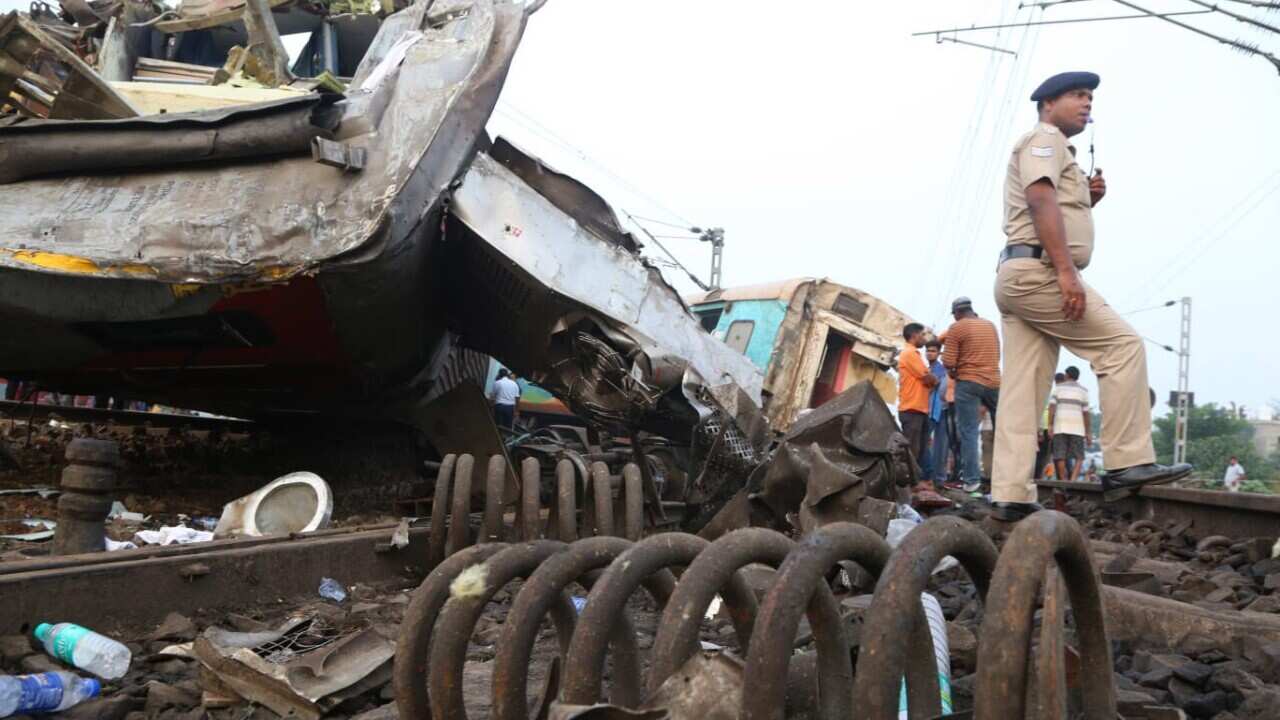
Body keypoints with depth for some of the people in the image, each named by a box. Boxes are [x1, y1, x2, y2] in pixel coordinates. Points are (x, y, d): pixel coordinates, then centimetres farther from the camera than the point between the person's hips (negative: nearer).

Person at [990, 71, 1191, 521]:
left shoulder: (1052, 149, 31)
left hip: (1018, 276, 10)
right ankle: (1127, 464, -11)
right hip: (1038, 269, -10)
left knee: (1022, 392, 1)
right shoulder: (1044, 138, 0)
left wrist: (1087, 201, 13)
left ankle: (1011, 496, -3)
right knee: (1123, 345, -8)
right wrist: (1066, 272, -25)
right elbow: (1041, 201, -17)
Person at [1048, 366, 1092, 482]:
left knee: (1060, 455, 3)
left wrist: (1050, 426, -8)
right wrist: (1088, 432, 7)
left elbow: (1052, 407, -6)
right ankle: (1073, 480, -17)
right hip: (1077, 427, 0)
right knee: (1079, 457, 3)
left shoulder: (1058, 388, 5)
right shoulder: (1083, 390, 7)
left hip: (1060, 426, 0)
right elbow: (1085, 412, 3)